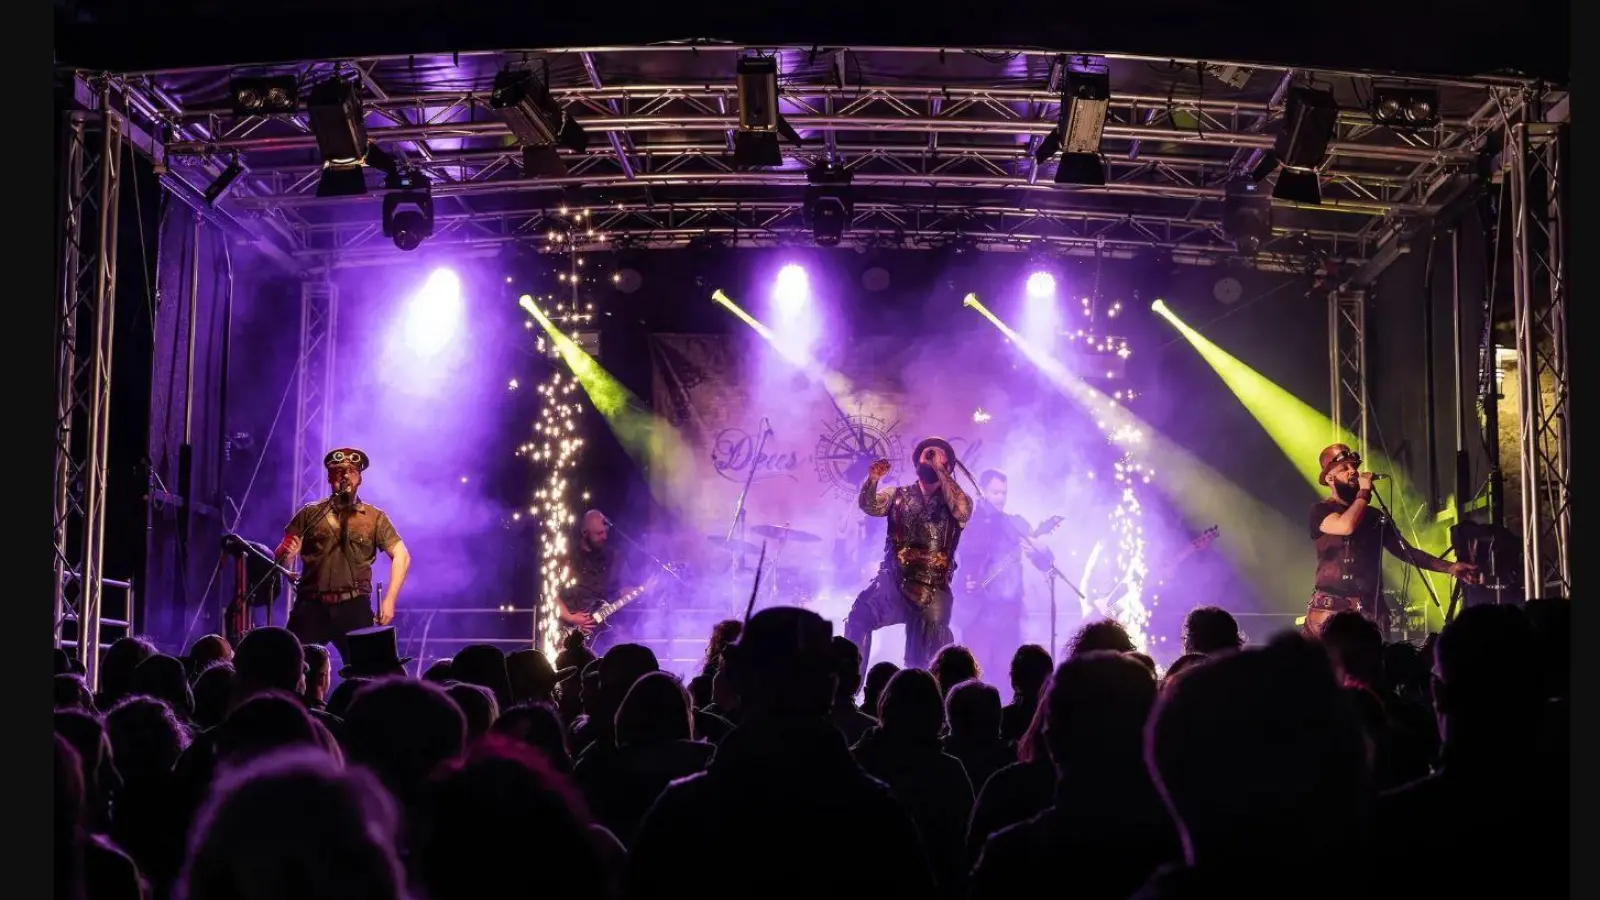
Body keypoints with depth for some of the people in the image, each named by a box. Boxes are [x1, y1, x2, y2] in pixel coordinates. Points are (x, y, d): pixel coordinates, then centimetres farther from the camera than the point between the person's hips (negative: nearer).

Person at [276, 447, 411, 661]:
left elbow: (401, 556, 4)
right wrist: (287, 553, -15)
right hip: (311, 606, 1)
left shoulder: (375, 517, 8)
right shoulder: (310, 514, 10)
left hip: (354, 607, -1)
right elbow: (280, 556, 10)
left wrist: (389, 600, -6)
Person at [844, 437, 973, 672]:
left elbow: (963, 511, -13)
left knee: (930, 659, -6)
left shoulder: (955, 500, 10)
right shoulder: (899, 495, 15)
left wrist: (939, 471, -13)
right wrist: (873, 479, -21)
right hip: (894, 580, 1)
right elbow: (870, 505, -2)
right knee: (860, 615, -25)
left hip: (933, 590, -1)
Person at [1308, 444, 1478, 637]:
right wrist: (1364, 491, -5)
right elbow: (1346, 526, -19)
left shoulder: (1375, 516, 19)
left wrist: (1449, 567, 8)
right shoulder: (1321, 510, 3)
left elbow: (1406, 551, 19)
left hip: (1370, 608, 4)